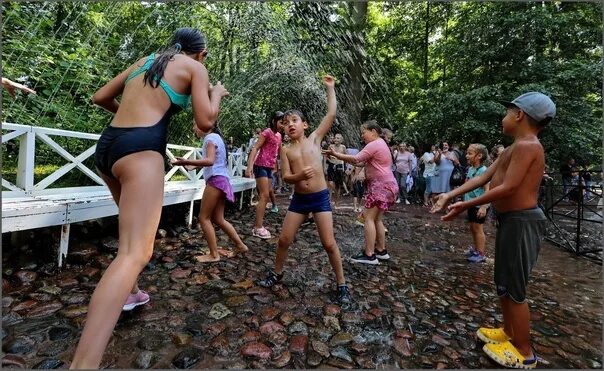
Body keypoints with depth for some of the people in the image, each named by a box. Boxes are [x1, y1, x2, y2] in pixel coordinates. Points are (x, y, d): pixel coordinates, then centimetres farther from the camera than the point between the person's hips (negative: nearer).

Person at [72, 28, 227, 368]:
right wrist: (216, 93, 17)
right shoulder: (195, 68, 8)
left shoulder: (145, 61, 24)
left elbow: (100, 97, 26)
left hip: (108, 144, 8)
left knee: (134, 227, 27)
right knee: (136, 252, -14)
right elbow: (205, 122, -1)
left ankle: (129, 292, 39)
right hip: (140, 148, -8)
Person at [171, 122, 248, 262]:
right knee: (218, 219, 13)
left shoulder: (210, 138, -9)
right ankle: (240, 246, 19)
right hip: (220, 180, 10)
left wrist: (187, 161, -30)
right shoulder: (214, 137, 20)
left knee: (204, 218, -2)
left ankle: (214, 254, 4)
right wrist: (193, 165, 25)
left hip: (216, 180, -10)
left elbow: (210, 161, -25)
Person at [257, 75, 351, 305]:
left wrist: (330, 88, -2)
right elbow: (286, 177, -3)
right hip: (299, 199, 2)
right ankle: (277, 273, 35)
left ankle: (342, 285, 17)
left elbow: (331, 115, -5)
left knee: (329, 243, -1)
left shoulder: (315, 139, 1)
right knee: (284, 239, 8)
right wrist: (299, 176, -24)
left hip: (320, 197, -2)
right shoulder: (286, 150, 4)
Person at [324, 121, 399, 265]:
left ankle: (369, 255, -9)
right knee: (377, 219, 14)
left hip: (381, 185, -11)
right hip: (384, 184, 11)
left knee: (369, 218, -10)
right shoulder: (381, 143, 20)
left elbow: (356, 159, -21)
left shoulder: (374, 144, -14)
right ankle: (381, 251, 21)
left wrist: (336, 154, -18)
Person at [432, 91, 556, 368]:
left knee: (514, 288, 1)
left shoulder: (526, 146, -18)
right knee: (504, 283, 20)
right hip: (511, 221, 10)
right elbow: (484, 177, 9)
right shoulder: (513, 149, 15)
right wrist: (451, 194, 2)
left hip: (521, 223, -10)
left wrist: (465, 206, -19)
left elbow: (507, 188, -24)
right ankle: (508, 332, 38)